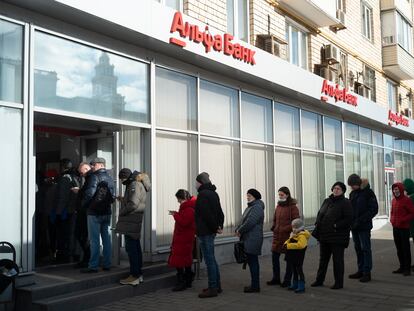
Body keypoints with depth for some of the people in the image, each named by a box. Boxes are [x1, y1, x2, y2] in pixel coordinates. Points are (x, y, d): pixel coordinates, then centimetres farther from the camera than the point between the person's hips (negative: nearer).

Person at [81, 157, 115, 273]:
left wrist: (84, 204, -2)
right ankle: (107, 264, 14)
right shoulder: (110, 178, 10)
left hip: (94, 212, -7)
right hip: (107, 212, 7)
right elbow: (113, 195, 12)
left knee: (94, 240, -4)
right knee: (106, 238, 10)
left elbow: (89, 193, -17)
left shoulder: (95, 177, -12)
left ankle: (93, 266, -2)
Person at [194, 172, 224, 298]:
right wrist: (219, 226, 7)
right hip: (211, 231, 10)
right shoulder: (213, 193, 15)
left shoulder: (203, 194, -15)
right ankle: (217, 286, 23)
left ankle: (213, 288, 0)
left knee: (209, 260, -5)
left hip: (205, 232, -10)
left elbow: (207, 214, -20)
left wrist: (215, 227, -11)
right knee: (211, 259, 16)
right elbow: (220, 212, 16)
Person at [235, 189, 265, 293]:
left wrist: (240, 230, -10)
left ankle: (255, 286, 0)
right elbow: (243, 221, 21)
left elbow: (249, 222, -22)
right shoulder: (250, 207, 19)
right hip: (248, 240, 10)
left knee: (253, 262, -6)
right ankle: (254, 285, 21)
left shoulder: (257, 208, -14)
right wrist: (238, 229, 4)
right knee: (252, 262, 14)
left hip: (253, 240, -10)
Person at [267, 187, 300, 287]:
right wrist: (274, 228, 6)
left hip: (288, 236, -7)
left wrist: (286, 229, -19)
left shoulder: (292, 207, -10)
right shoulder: (278, 206, 11)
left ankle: (287, 280, 15)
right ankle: (276, 278, 24)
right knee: (275, 256, 10)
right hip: (277, 236, 7)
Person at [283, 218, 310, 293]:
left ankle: (301, 286, 5)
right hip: (292, 256, 10)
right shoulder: (294, 234, 14)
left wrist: (288, 245, -29)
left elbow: (300, 245, -34)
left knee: (299, 270, -3)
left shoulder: (302, 235, -18)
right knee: (294, 271, 19)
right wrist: (286, 243, -1)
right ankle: (295, 285, 31)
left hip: (298, 258, -10)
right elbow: (289, 242, 25)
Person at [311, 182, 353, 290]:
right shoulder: (327, 201, 12)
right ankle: (319, 280, 28)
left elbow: (348, 219, -16)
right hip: (324, 236, 7)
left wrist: (336, 226, -19)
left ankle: (339, 283, 12)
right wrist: (318, 224, 5)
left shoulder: (345, 203, -9)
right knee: (323, 259, 17)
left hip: (337, 237, -7)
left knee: (337, 260, 1)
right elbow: (320, 214, 21)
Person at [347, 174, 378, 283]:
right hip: (354, 226, 7)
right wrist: (351, 220, 3)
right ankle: (361, 270, 21)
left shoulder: (368, 193, -9)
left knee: (365, 248, -2)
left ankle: (367, 272, 4)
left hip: (364, 226, -7)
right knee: (358, 248, 12)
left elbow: (374, 210, -13)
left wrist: (360, 220, -18)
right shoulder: (352, 193, 11)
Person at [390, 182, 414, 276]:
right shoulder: (394, 200, 11)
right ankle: (402, 267, 21)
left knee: (405, 248, -3)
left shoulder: (406, 200, -11)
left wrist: (403, 220, -16)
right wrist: (392, 220, 6)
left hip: (404, 228, -7)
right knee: (399, 249, 13)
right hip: (395, 228, 7)